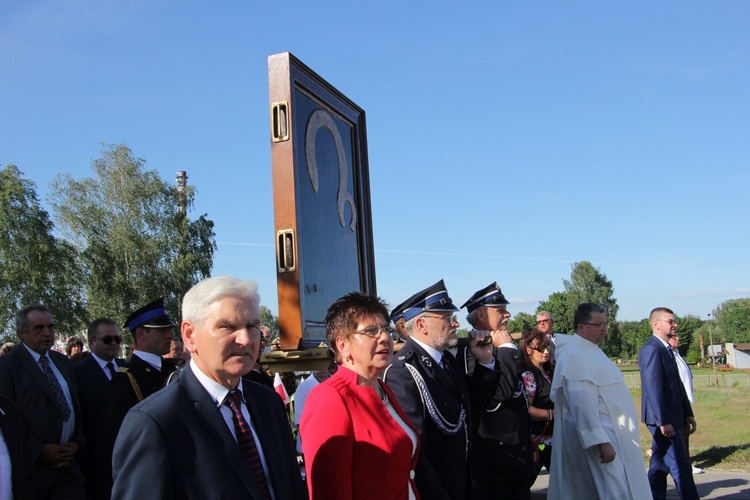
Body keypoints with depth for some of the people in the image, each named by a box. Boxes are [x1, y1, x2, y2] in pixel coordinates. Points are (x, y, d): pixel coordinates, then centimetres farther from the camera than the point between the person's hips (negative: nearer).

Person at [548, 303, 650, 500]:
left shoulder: (591, 351, 15)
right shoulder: (575, 356, -18)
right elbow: (582, 403, -24)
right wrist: (601, 441, -27)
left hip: (614, 437, 10)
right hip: (602, 439, -10)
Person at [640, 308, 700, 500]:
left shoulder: (666, 349, 15)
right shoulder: (651, 349, -17)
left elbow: (677, 384, 19)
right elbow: (654, 388, -22)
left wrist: (688, 413, 15)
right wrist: (663, 421, -23)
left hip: (670, 417, 10)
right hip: (662, 419, -10)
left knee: (659, 465, 13)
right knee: (681, 467, -5)